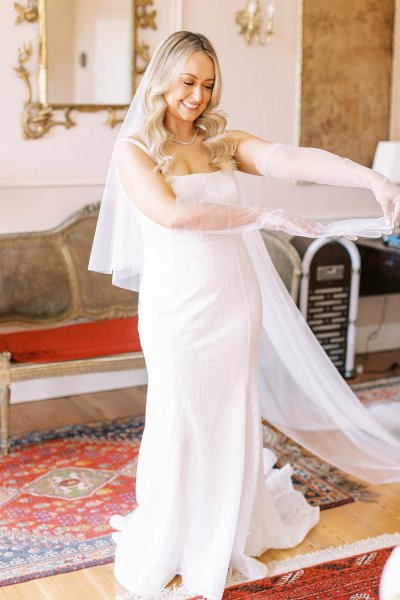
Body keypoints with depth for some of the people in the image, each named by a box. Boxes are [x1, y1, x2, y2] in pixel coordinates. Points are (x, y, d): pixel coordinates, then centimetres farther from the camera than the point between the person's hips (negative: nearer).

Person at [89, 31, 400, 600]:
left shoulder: (224, 143, 6)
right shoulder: (134, 149, -4)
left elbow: (291, 158, -12)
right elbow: (171, 213, -22)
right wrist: (263, 216, -23)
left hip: (236, 302, 4)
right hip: (178, 308, -3)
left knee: (233, 420, 14)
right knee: (181, 424, 7)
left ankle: (227, 532, 35)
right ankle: (167, 542, 28)